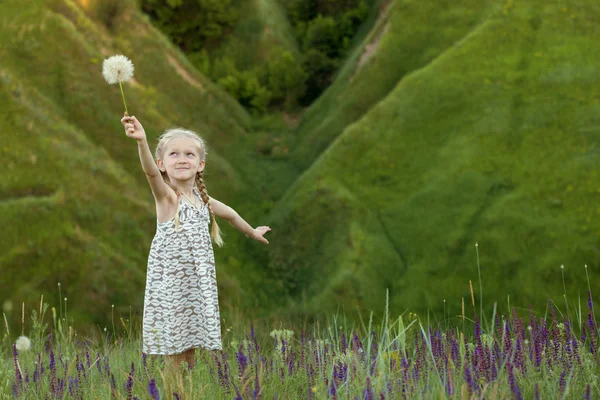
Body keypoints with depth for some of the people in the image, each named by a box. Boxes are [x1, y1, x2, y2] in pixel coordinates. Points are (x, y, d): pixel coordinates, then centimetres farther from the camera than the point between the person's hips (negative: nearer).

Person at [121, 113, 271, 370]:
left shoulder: (203, 200, 9)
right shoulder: (166, 196, -9)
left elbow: (230, 214, 30)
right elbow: (151, 171, -31)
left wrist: (252, 233, 46)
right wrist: (142, 143, -50)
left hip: (197, 284, 5)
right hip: (170, 283, -5)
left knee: (191, 345, 6)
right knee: (175, 352, -7)